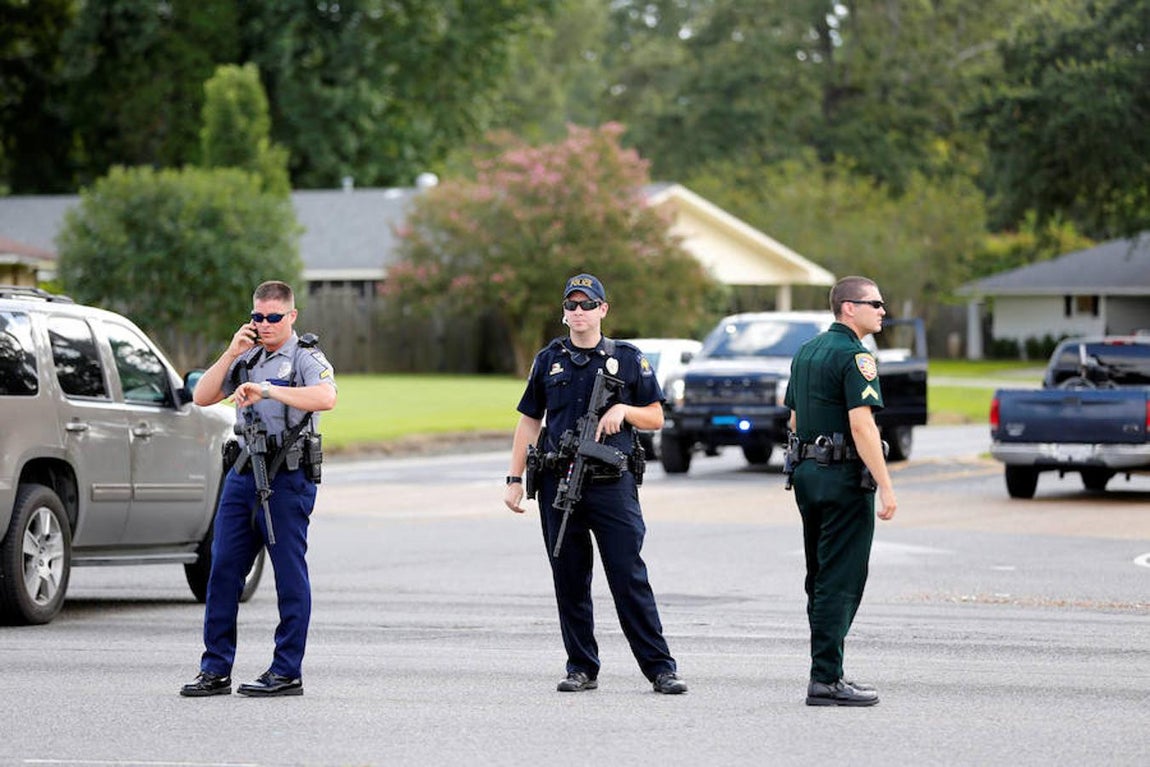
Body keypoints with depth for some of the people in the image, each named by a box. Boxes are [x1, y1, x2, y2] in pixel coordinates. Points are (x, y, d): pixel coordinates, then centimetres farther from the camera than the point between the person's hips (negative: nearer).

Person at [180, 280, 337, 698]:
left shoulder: (305, 357, -3)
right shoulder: (246, 357, 16)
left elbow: (326, 397, -24)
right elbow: (202, 397, 9)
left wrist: (269, 391, -31)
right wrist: (231, 354, -2)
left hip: (287, 478, -6)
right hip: (244, 473, 6)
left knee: (290, 576, -2)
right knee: (223, 569, 4)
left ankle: (287, 672, 3)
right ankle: (216, 669, 9)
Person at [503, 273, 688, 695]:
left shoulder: (628, 359, 6)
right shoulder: (548, 360, 11)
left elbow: (656, 418, 9)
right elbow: (529, 421, 14)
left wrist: (624, 409, -11)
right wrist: (515, 479, 8)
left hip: (612, 484, -3)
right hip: (558, 483, 3)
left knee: (630, 578, -7)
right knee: (569, 582, 5)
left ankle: (660, 668, -4)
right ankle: (581, 668, 14)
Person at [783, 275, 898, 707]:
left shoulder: (806, 352, 15)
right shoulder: (854, 356, -14)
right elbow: (861, 425, -22)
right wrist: (886, 487, -22)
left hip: (807, 473, 9)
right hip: (845, 477, -9)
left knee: (821, 581, 14)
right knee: (841, 583, -6)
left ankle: (826, 674, 18)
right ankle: (826, 680, -7)